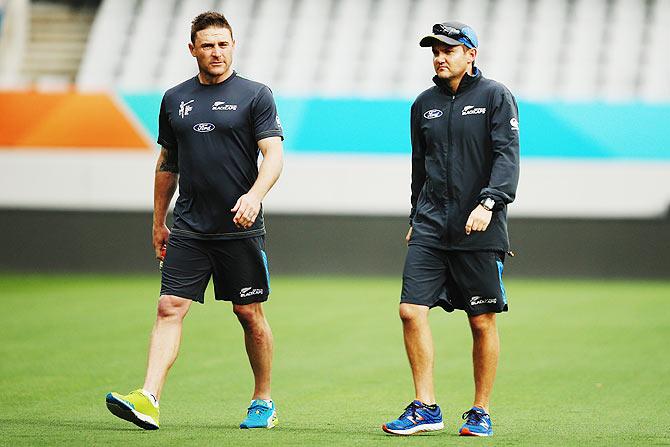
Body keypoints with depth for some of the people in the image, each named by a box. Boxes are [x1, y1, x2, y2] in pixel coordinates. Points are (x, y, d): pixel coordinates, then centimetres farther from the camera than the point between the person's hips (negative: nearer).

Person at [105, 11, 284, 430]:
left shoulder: (255, 95, -1)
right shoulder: (175, 99, 12)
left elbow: (274, 155, -8)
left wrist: (255, 195, -26)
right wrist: (158, 222, 21)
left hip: (240, 229, -3)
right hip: (188, 229, 3)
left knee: (250, 314, 5)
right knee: (170, 308, -9)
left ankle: (264, 402, 19)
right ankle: (148, 400, -17)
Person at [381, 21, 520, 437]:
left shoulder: (495, 97, -1)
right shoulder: (425, 104, 14)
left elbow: (507, 156, -11)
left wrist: (488, 203, -25)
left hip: (480, 231, -4)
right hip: (430, 228, 4)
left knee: (483, 322, 1)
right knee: (412, 310, -9)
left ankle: (481, 411, 13)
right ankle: (426, 408, -3)